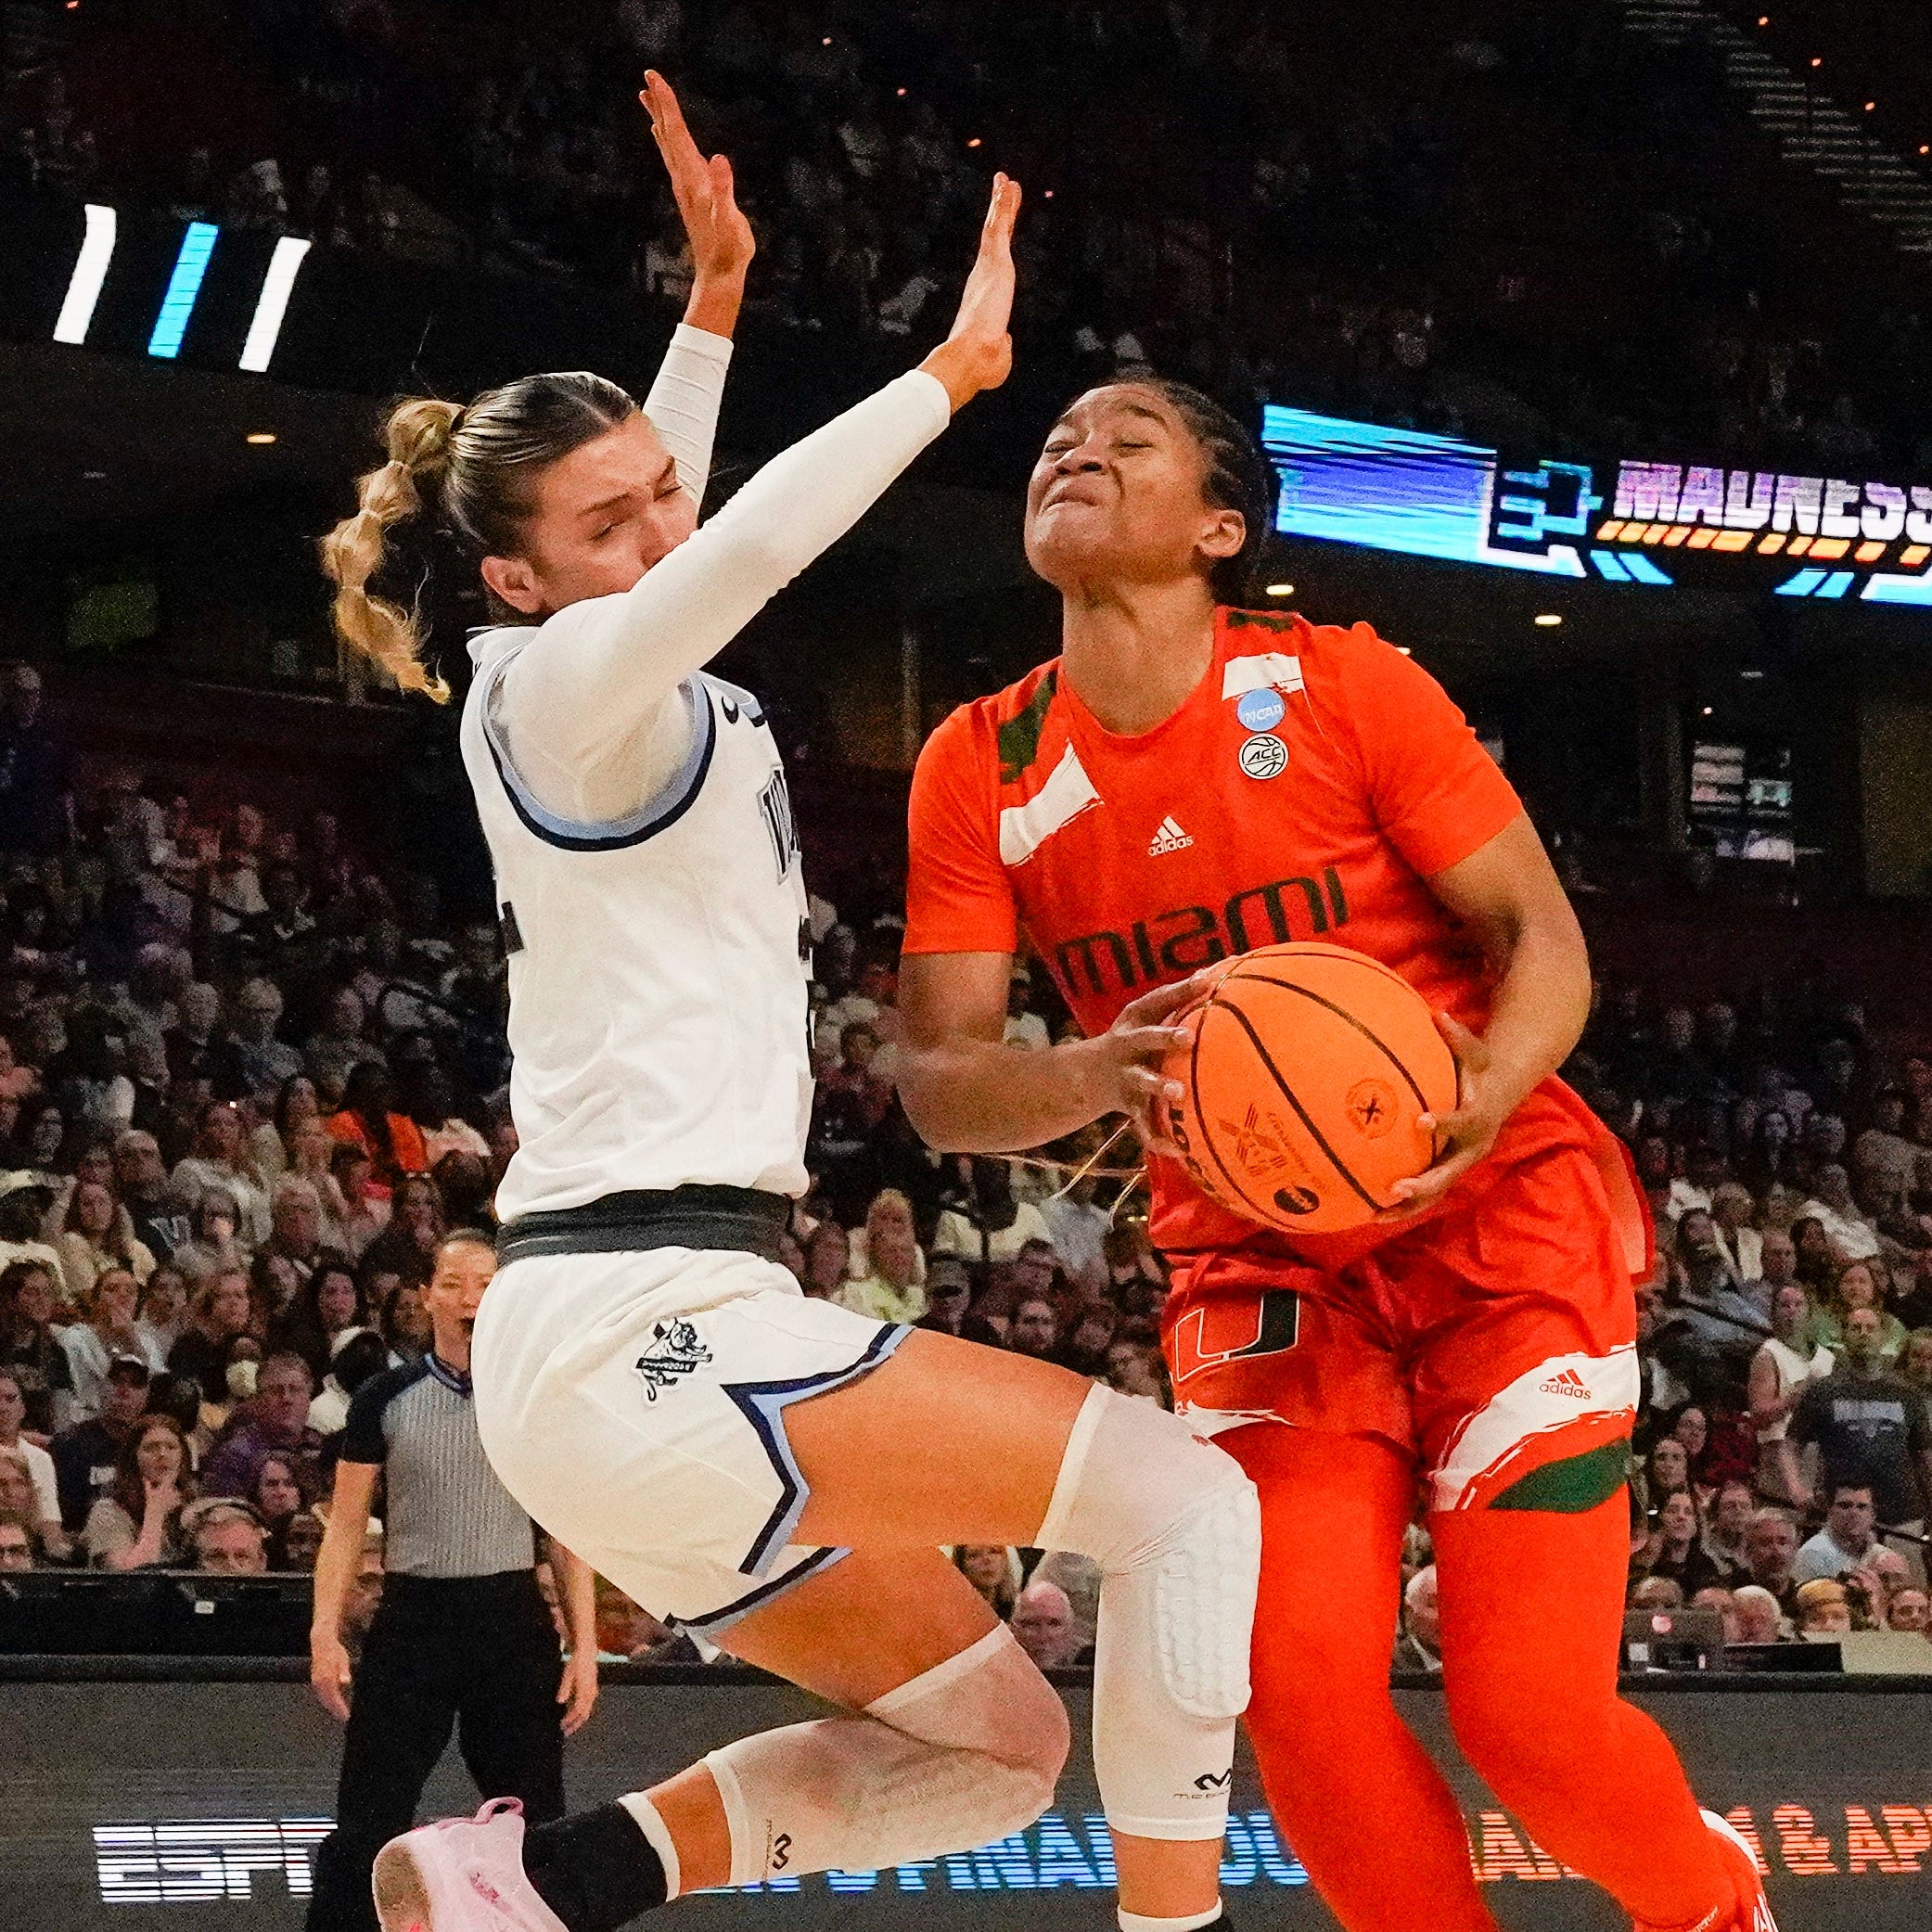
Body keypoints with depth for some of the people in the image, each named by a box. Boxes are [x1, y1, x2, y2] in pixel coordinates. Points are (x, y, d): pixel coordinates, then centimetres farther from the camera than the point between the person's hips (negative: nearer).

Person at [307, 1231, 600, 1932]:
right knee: (366, 1827, -3)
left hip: (513, 1622, 1)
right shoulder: (385, 1399, 3)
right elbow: (346, 1526, 4)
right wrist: (325, 1632, -7)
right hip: (411, 1619, -1)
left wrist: (585, 1647, -1)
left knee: (532, 1825, 4)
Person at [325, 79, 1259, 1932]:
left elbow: (694, 519, 38)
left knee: (995, 1744, 12)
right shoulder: (559, 683, -7)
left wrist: (714, 297, 32)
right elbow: (747, 548, -26)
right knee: (1192, 1500, -7)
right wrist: (952, 368, -19)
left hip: (624, 1344, 10)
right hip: (644, 1323, -10)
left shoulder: (612, 693, 18)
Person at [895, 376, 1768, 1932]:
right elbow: (939, 1077, -5)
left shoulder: (1338, 685, -9)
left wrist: (1486, 1095, -29)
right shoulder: (980, 771, -2)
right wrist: (1097, 1074, -27)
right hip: (1260, 1262, 3)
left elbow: (1540, 932, -7)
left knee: (1529, 1713, -10)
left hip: (1499, 1218, -3)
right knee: (1301, 1686, -16)